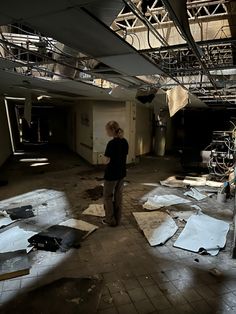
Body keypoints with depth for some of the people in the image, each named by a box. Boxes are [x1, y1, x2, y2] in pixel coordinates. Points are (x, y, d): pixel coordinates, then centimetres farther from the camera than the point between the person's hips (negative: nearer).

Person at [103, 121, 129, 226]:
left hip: (111, 174, -7)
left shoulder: (111, 143, -22)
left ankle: (110, 220, 21)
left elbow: (107, 161, -18)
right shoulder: (125, 142, 1)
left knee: (108, 196, 11)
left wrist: (106, 159, 2)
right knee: (118, 196, 17)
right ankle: (117, 219, 28)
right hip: (122, 173, 7)